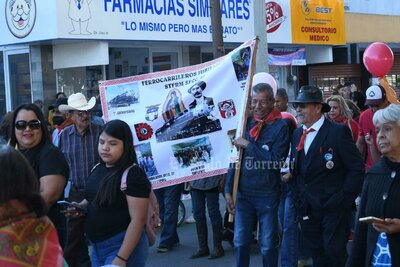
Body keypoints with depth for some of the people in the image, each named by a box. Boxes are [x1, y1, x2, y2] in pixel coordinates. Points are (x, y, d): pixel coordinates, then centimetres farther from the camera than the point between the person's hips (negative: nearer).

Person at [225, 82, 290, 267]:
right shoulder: (246, 123, 4)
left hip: (267, 194, -4)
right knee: (240, 242, 8)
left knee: (268, 244, 7)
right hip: (243, 192, 4)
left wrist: (248, 145, -15)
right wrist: (228, 190, 3)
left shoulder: (280, 127, -8)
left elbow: (275, 160, -18)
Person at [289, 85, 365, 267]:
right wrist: (299, 199, 7)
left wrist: (343, 199, -13)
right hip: (307, 209, 6)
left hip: (334, 208, -6)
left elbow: (357, 169, -11)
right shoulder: (297, 134, 10)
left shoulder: (338, 132, -10)